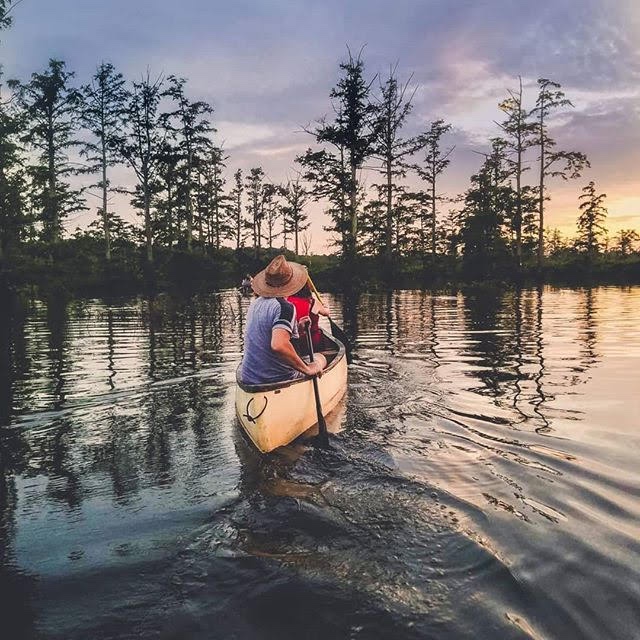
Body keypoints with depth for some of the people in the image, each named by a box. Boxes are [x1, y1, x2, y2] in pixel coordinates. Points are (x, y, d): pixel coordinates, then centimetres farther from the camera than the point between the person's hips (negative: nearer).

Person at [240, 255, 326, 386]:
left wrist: (297, 329, 14)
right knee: (320, 358, 20)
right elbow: (278, 345, -37)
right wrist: (307, 369, -26)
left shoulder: (255, 303, 4)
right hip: (280, 380, -7)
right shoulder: (285, 307, -21)